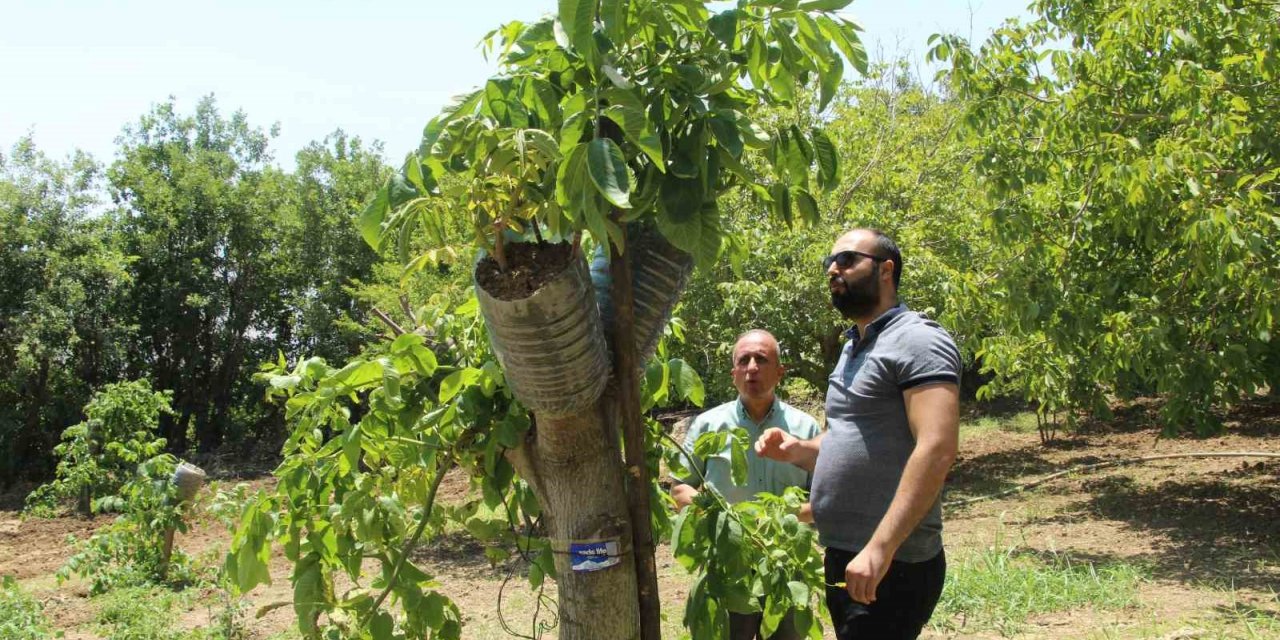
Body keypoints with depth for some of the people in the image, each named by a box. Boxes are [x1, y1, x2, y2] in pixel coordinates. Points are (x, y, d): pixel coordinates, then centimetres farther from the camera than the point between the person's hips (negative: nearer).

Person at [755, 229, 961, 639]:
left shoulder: (916, 340, -12)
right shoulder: (854, 350, 17)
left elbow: (937, 449, -23)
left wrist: (879, 548, -29)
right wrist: (796, 450, 5)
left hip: (889, 567, -9)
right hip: (843, 558, 9)